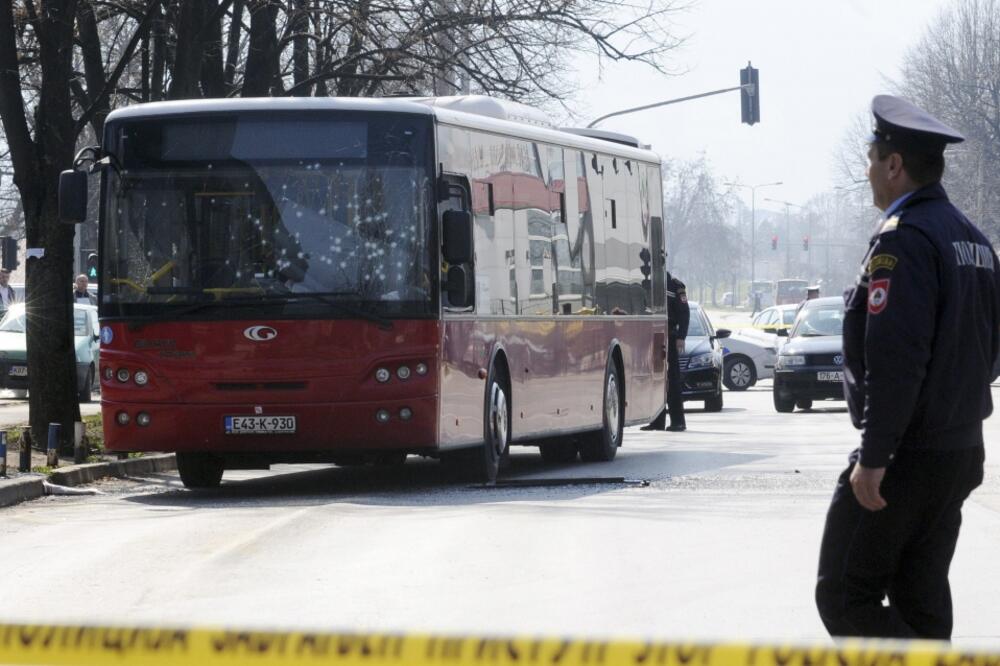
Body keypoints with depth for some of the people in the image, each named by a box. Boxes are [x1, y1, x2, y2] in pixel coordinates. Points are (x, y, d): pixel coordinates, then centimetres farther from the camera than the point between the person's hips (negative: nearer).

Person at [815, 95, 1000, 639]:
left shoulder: (901, 241, -17)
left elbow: (895, 361, -23)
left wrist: (873, 460, -21)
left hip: (906, 456, -9)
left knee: (844, 598, -6)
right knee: (921, 597, 13)